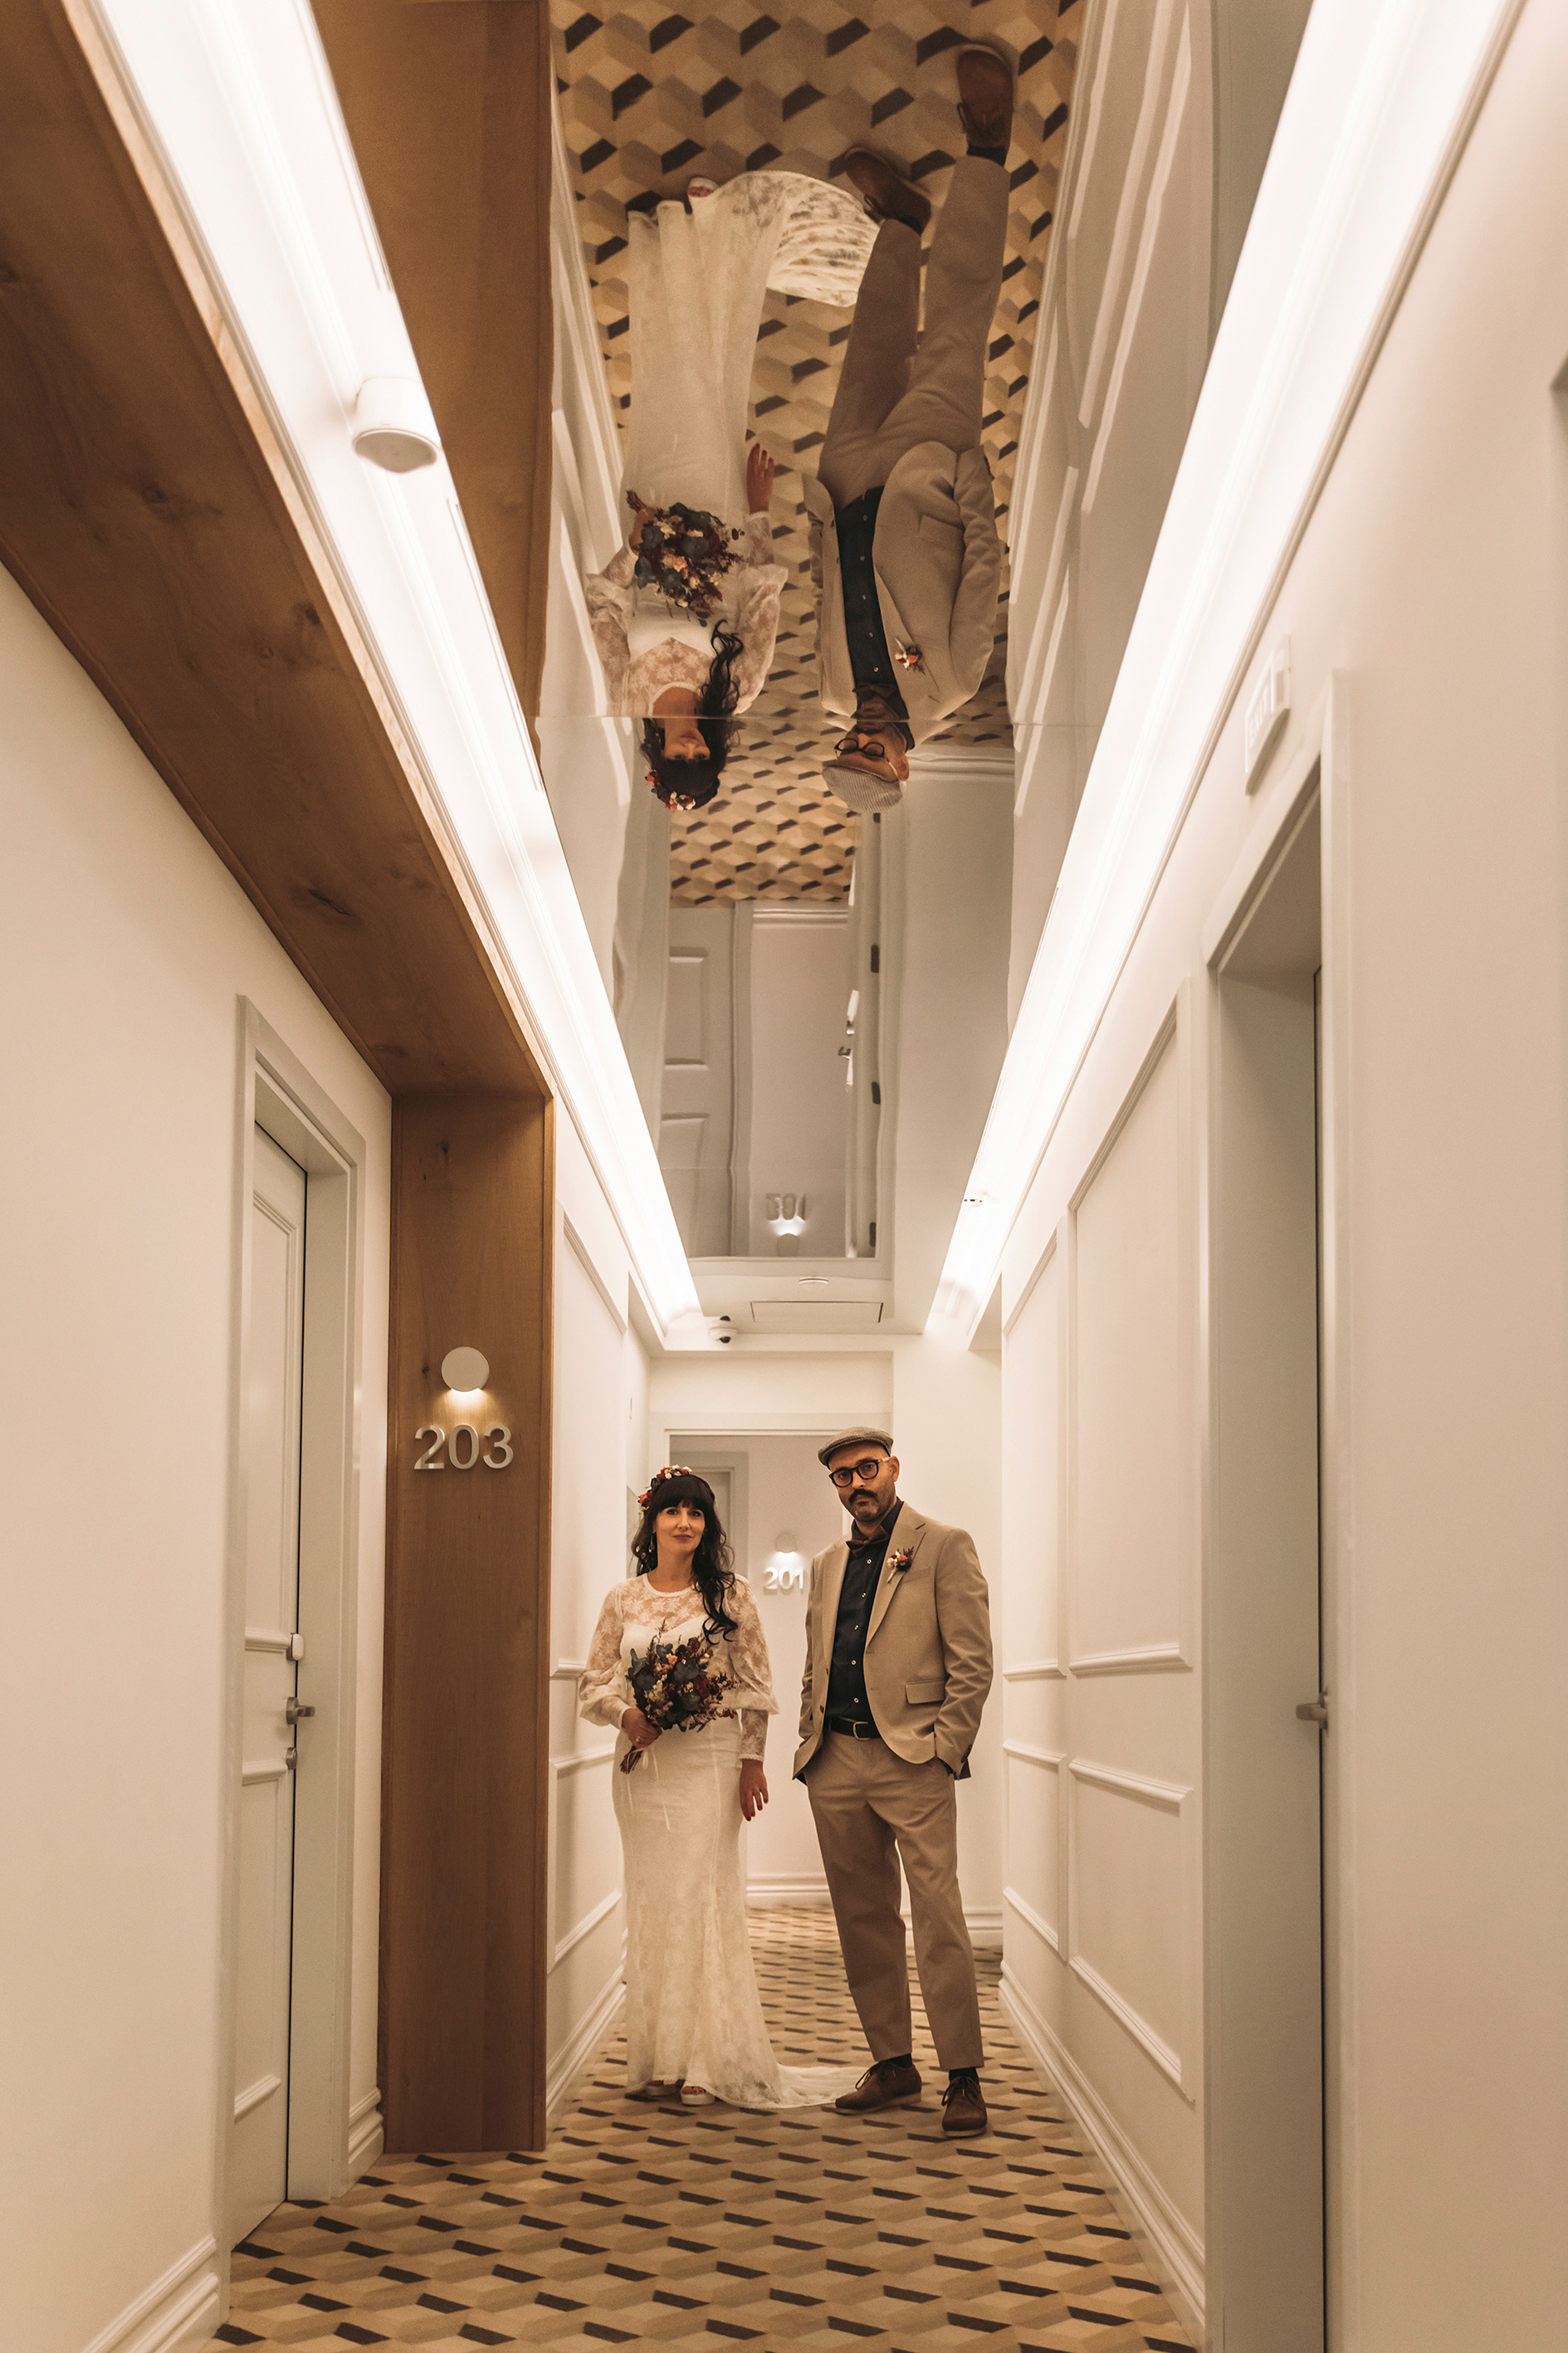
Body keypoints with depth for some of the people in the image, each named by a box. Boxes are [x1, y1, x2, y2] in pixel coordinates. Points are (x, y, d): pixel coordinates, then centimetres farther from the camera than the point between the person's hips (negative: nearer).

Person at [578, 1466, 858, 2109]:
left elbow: (754, 1687, 2)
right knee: (650, 1904, 4)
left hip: (709, 1759, -3)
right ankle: (656, 2059, 10)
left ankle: (706, 2061, -1)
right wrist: (626, 1713, -10)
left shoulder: (730, 1594, 1)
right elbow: (593, 1685, 10)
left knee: (702, 1898, -6)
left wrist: (752, 1763, -4)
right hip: (642, 1762, 3)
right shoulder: (622, 1599, 7)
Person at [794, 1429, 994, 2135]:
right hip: (836, 1762, 6)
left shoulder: (943, 1547, 0)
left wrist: (946, 1747, -11)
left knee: (937, 1917, -10)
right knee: (863, 1920, 9)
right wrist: (811, 1744, 11)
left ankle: (963, 2076, -5)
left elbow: (972, 1661, -5)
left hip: (912, 1759, -6)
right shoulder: (826, 1565, 18)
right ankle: (891, 2063, 17)